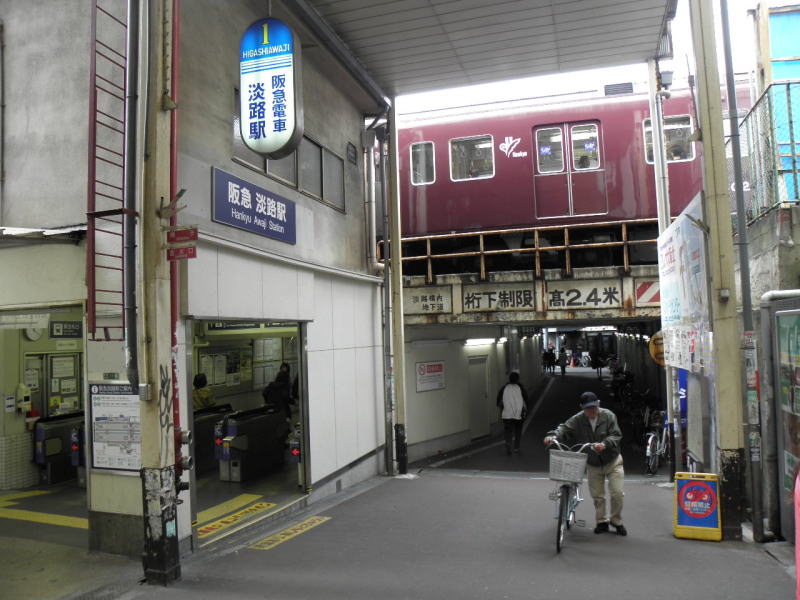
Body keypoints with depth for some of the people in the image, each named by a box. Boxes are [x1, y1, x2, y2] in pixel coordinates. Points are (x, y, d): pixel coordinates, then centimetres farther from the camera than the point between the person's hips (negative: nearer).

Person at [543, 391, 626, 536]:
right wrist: (552, 436, -38)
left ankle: (616, 521, 19)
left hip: (612, 462, -2)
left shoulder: (608, 416, -14)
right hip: (593, 464, 2)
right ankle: (602, 522, 29)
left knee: (617, 493, -5)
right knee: (597, 496, 8)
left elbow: (616, 435, -18)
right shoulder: (577, 420, -10)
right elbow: (564, 428, -18)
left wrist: (604, 444, -37)